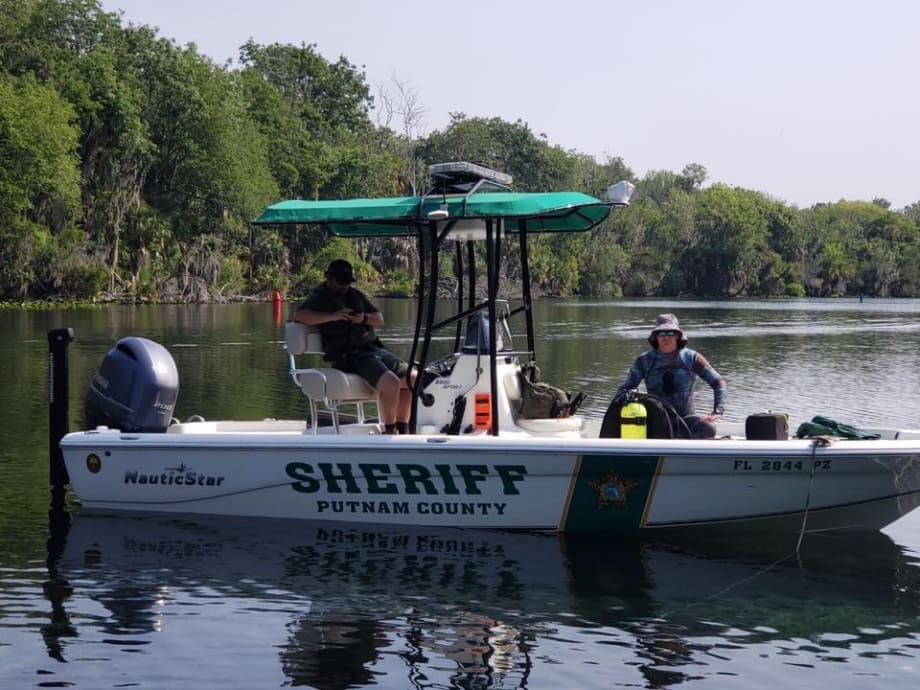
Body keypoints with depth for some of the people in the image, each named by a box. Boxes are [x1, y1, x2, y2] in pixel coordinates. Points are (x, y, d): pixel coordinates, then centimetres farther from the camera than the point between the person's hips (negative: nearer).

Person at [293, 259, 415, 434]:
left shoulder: (356, 294, 22)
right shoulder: (320, 298, 2)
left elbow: (380, 319, 19)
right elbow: (299, 315, -18)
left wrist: (364, 318, -4)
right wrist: (332, 316, -26)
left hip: (374, 348, 8)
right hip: (349, 356, -8)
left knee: (412, 378, -1)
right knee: (391, 382, -29)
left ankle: (402, 431, 7)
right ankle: (389, 432, -15)